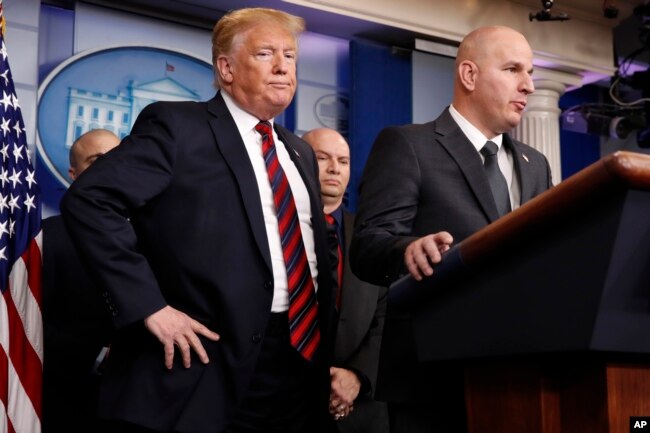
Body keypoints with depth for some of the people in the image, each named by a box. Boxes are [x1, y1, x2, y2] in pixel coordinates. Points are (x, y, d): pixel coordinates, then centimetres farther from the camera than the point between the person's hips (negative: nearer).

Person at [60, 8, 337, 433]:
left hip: (303, 359, 7)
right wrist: (149, 305, -19)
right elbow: (89, 200, -15)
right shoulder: (177, 125, -5)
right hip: (211, 363, -7)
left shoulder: (300, 153, 18)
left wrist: (327, 348, 14)